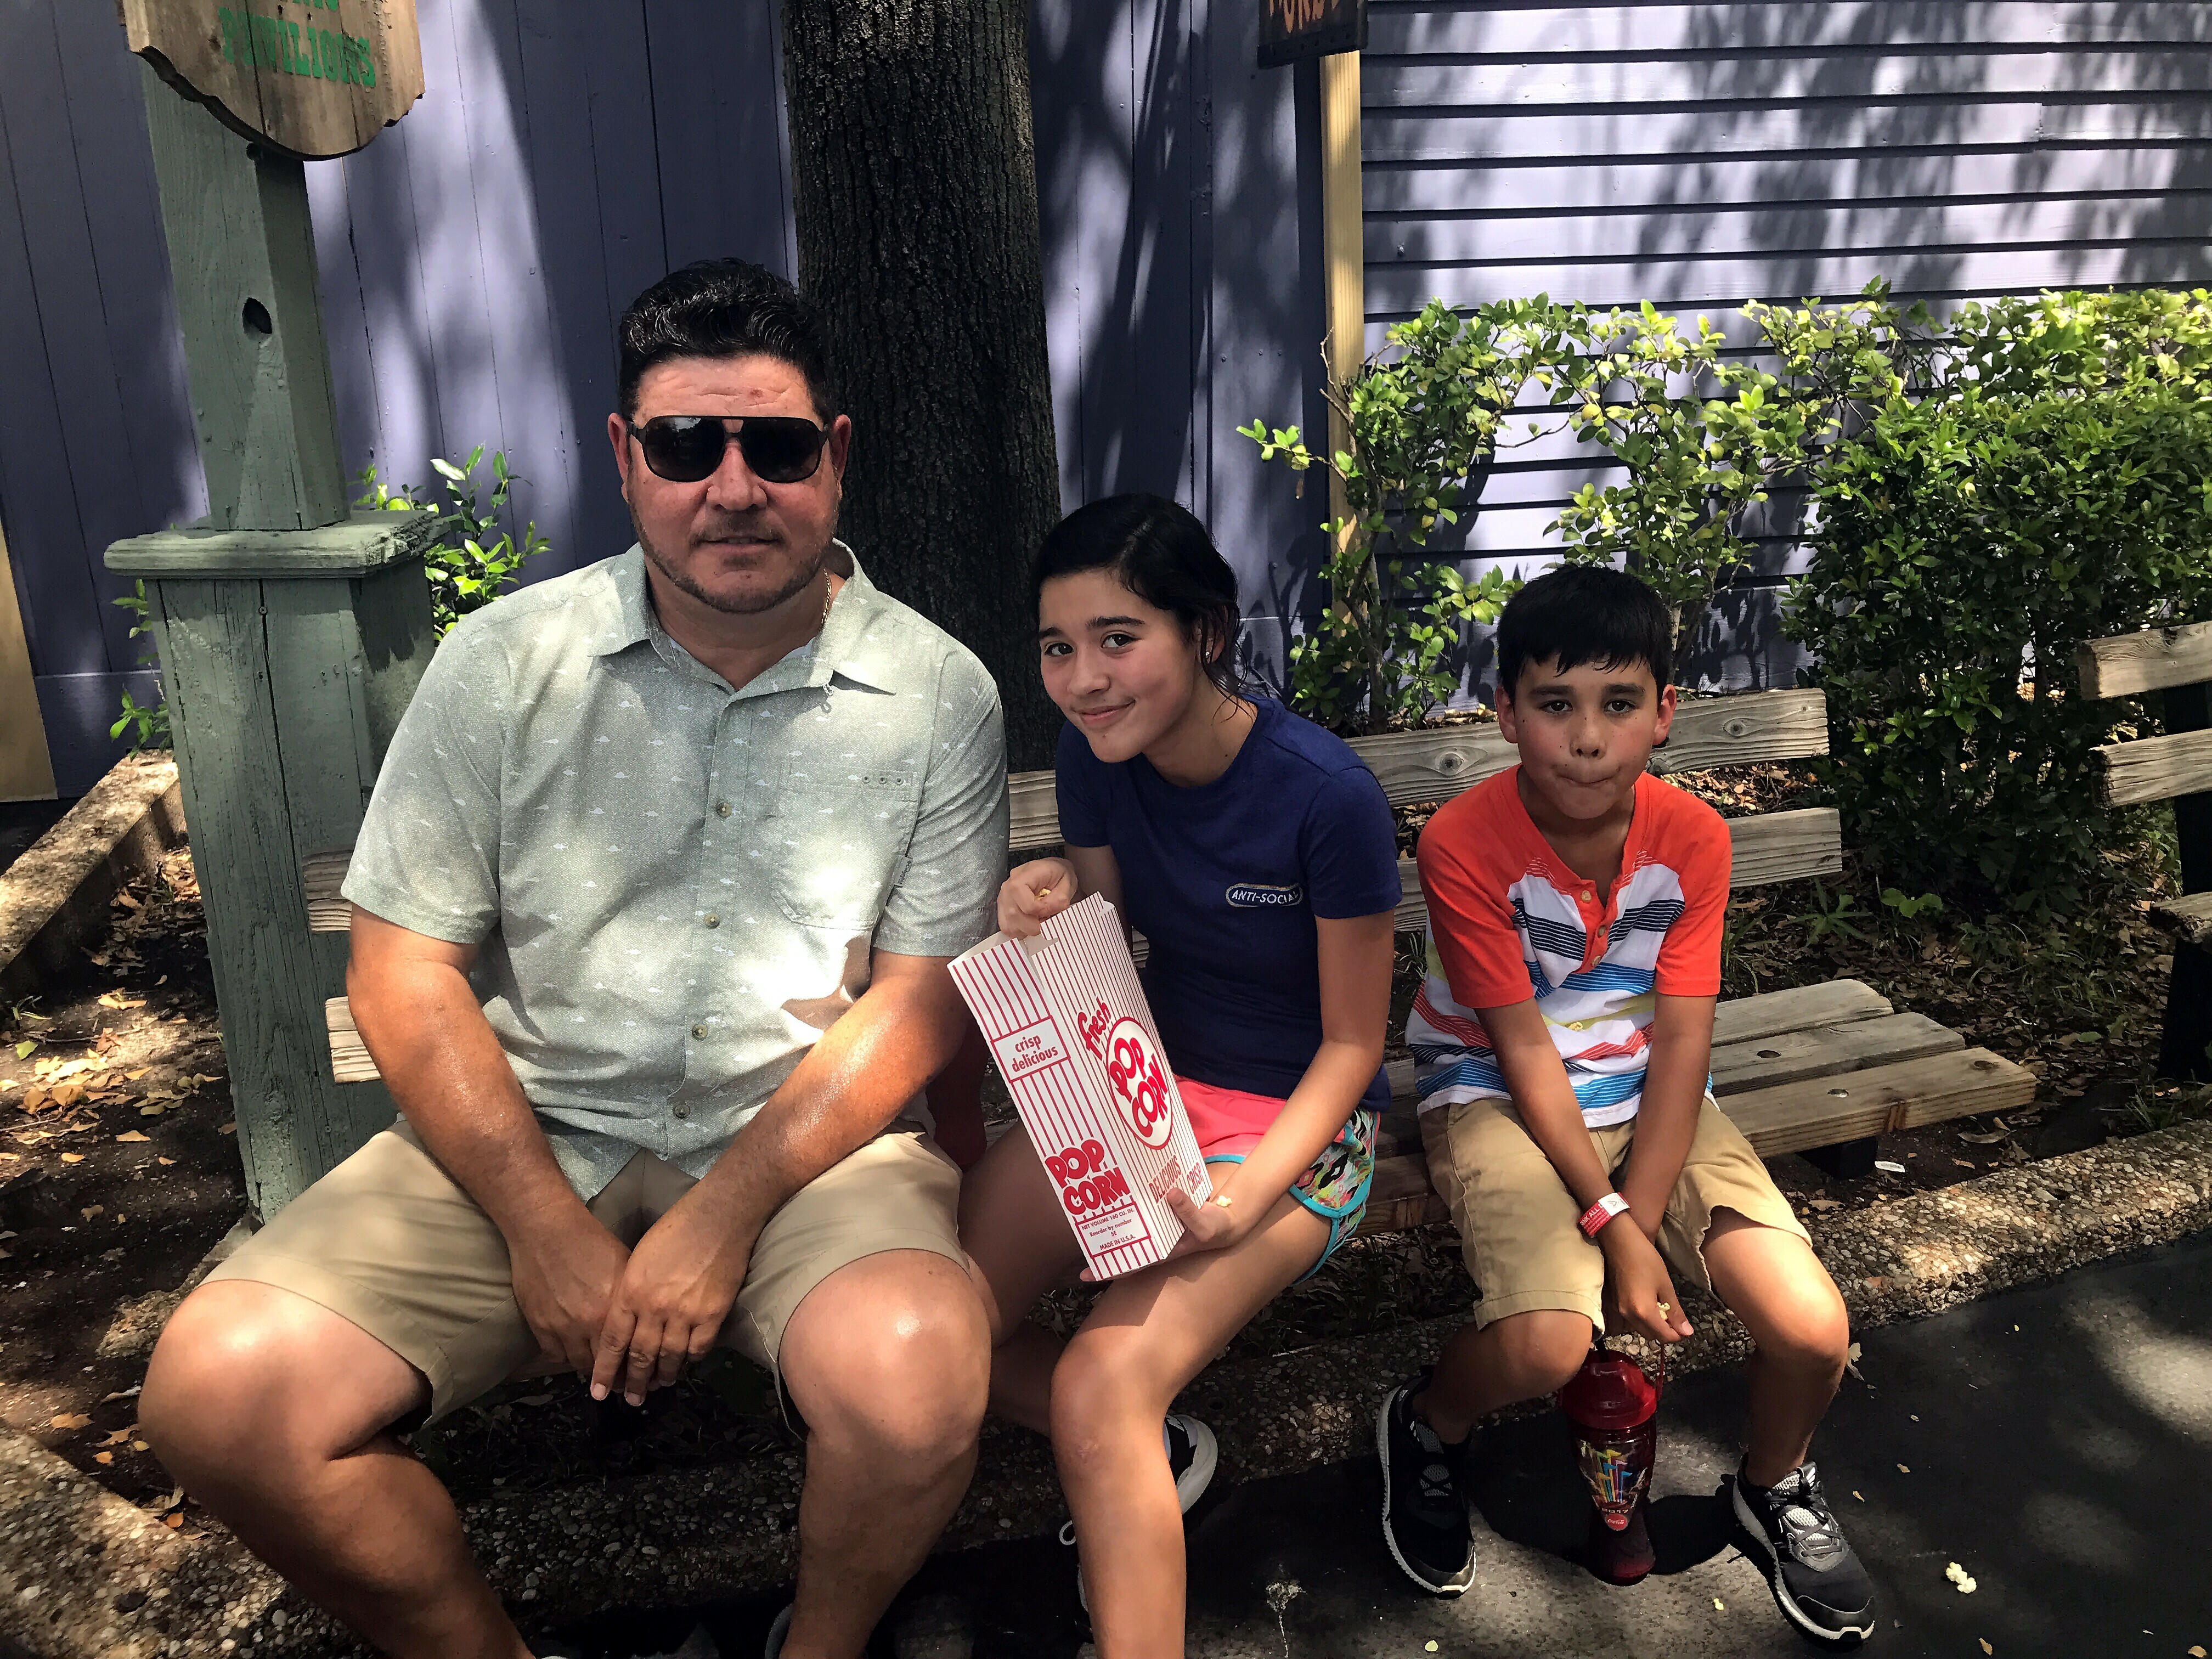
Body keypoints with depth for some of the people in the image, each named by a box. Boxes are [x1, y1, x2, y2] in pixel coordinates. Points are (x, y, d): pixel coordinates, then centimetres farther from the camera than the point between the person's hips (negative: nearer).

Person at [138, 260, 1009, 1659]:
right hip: (528, 1136, 2)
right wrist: (544, 1228, -10)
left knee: (915, 1382, -31)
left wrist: (725, 1216, -14)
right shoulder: (504, 665, 0)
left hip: (811, 1141, -1)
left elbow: (919, 999, -4)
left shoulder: (939, 695, -3)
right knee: (220, 1388, -18)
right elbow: (405, 972, 0)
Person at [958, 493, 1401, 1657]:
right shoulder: (1096, 756, -5)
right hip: (1148, 1078, 6)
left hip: (1297, 1118, -5)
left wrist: (1251, 1191, -25)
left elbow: (1352, 1042, -11)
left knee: (1098, 1389, -25)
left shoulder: (1326, 796, -21)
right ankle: (1153, 1456, 17)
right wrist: (1051, 915, -18)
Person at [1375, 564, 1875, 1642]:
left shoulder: (1692, 838, -8)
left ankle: (1776, 1490, 25)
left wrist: (1641, 1221, -18)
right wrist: (1610, 1227, -19)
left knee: (1813, 1330, -12)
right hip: (1498, 1096, -4)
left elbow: (1682, 1041, -9)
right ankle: (1423, 1430, 9)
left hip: (1647, 1095, 4)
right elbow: (1524, 1048, -17)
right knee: (1546, 1343, -28)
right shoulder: (1465, 844, -20)